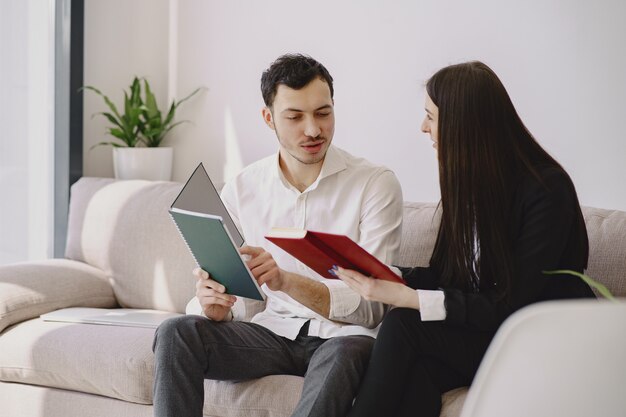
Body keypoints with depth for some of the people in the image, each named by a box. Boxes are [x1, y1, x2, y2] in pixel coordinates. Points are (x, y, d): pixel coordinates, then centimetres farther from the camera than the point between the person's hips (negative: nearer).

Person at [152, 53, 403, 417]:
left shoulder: (376, 184, -7)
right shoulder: (240, 190, 4)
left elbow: (371, 306, -14)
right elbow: (235, 300, 6)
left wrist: (286, 281, -30)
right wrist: (215, 305, -20)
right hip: (274, 332, 4)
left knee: (345, 353, -38)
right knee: (176, 334, -22)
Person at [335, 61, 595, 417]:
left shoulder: (546, 190, -17)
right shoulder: (470, 179, 6)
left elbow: (510, 307, -19)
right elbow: (447, 275, 10)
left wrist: (406, 298, -25)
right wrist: (374, 274, -5)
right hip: (480, 332, 6)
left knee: (403, 327, -25)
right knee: (417, 371, -29)